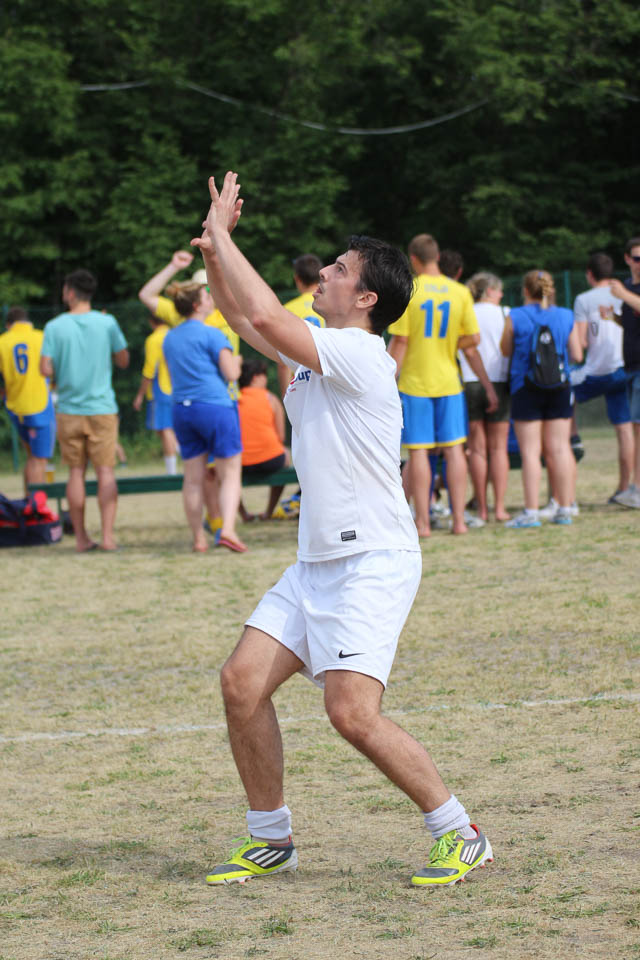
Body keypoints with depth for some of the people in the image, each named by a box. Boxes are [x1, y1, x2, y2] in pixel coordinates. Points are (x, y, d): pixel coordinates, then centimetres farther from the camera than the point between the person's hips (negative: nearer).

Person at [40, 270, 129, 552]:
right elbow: (123, 361, 5)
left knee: (76, 472, 9)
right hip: (102, 409, -1)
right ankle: (107, 535, -7)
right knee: (105, 471, 2)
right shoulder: (107, 323, -4)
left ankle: (81, 537, 9)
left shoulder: (55, 327, -5)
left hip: (69, 410, 1)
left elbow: (46, 369, -9)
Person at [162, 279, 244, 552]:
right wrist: (236, 361, 9)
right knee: (230, 474, -1)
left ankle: (198, 539, 11)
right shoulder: (211, 335, -8)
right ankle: (227, 529, -16)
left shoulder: (169, 338, 13)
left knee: (193, 478, 9)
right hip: (214, 405, -6)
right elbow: (231, 373, -12)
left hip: (182, 409, 6)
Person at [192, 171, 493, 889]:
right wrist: (213, 254, 14)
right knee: (242, 682, 1)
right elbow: (247, 323, 27)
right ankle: (271, 839, 14)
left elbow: (265, 315, -23)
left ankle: (461, 836, -4)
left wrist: (222, 234, -12)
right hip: (317, 562, 9)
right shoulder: (315, 350, 12)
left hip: (373, 562, -9)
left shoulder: (358, 355, -15)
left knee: (352, 714, -18)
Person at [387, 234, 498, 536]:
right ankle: (459, 519, 5)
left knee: (418, 451, 1)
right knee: (454, 449, 7)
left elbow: (399, 342, -8)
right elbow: (473, 340, 2)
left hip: (414, 383, -3)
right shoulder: (460, 292, 2)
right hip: (449, 382, 3)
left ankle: (422, 522, 2)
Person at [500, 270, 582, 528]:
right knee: (559, 448, 7)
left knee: (530, 451, -2)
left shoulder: (515, 317, -7)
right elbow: (577, 355, 4)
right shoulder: (566, 317, 2)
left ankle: (531, 511, -6)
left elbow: (506, 351, 4)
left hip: (526, 388, -3)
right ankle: (565, 508, 8)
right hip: (560, 389, 3)